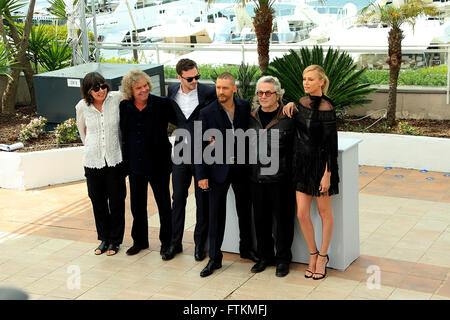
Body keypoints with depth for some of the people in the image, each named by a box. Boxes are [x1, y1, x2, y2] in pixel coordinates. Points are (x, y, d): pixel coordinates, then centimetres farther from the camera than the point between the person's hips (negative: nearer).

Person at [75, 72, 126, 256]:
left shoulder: (117, 98, -10)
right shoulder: (82, 106, -5)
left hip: (115, 159, -1)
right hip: (93, 161, 1)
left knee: (116, 201, 6)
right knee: (98, 202, 10)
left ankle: (115, 240, 21)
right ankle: (104, 238, 27)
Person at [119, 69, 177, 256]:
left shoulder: (162, 104, -11)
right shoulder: (124, 107, -2)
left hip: (158, 164, -3)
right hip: (135, 164, 3)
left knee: (164, 203, 9)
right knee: (137, 204, 15)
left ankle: (167, 241, 25)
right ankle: (139, 241, 32)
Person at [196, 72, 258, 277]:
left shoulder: (245, 107, 0)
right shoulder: (207, 113, -7)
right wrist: (201, 175, -9)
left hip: (241, 168, 2)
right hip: (218, 169, -2)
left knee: (245, 210, 15)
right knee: (216, 214, 3)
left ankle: (247, 248, 34)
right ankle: (214, 258, 12)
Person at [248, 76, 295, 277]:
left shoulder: (288, 118, -7)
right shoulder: (252, 117, 9)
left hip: (281, 179, -5)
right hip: (257, 178, 5)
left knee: (282, 219, 5)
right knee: (260, 219, 12)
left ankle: (283, 259, 21)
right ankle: (264, 256, 28)